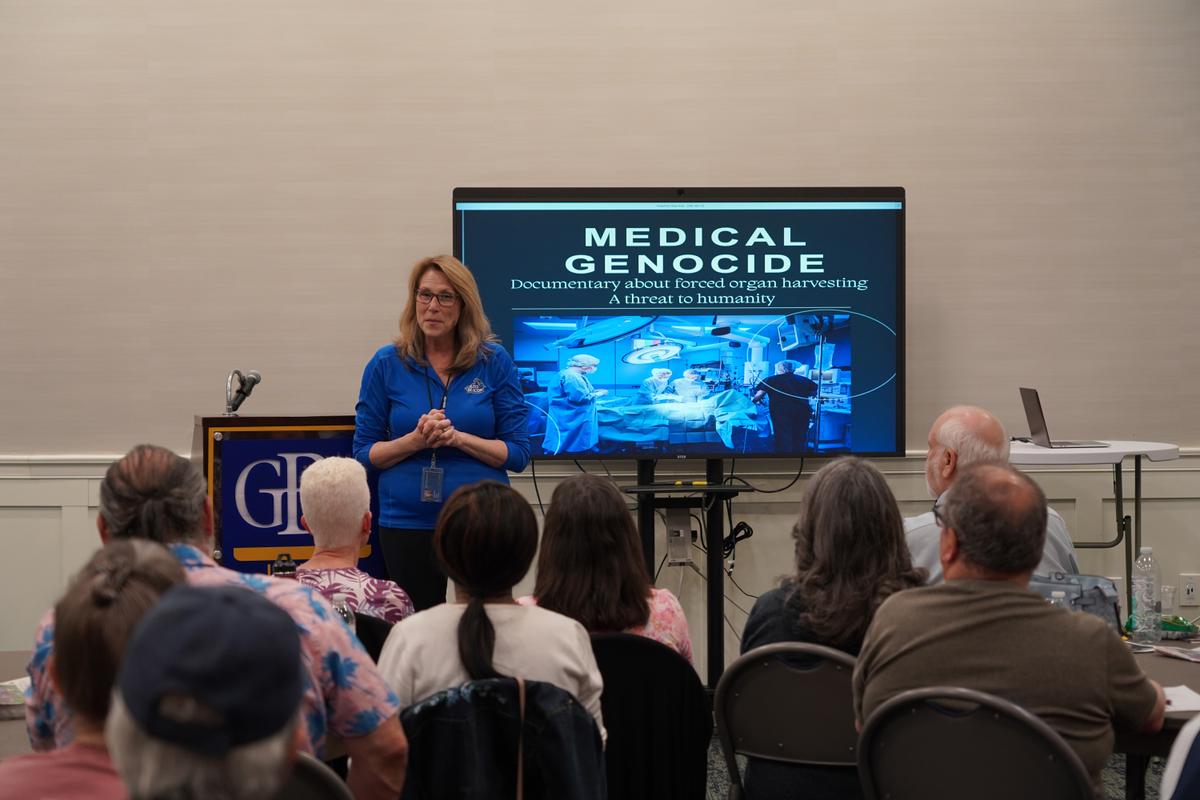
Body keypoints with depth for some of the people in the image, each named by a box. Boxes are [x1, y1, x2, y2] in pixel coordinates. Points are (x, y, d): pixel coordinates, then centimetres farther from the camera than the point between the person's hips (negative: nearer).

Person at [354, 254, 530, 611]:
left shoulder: (495, 361, 0)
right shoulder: (386, 364, 2)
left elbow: (517, 453, -2)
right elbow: (364, 453, 2)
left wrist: (458, 438, -16)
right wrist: (415, 440, -15)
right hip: (407, 524, 1)